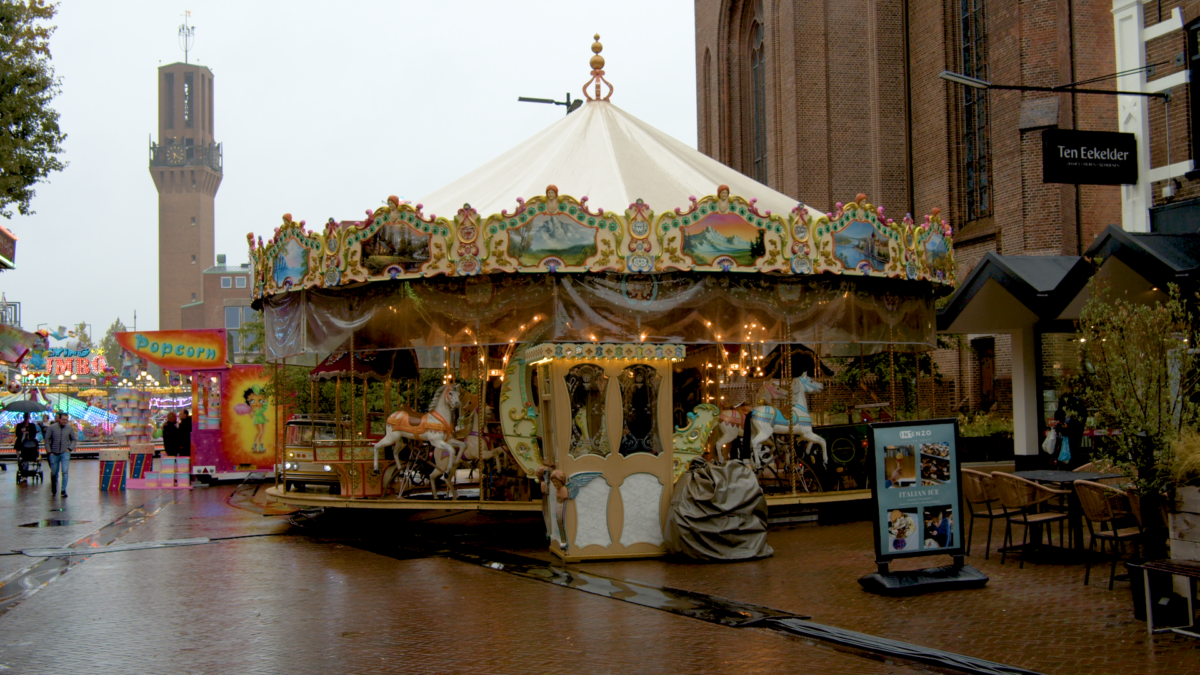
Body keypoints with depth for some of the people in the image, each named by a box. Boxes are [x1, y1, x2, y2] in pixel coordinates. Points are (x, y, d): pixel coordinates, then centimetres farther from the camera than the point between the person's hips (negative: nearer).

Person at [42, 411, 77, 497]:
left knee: (65, 471, -14)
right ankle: (54, 489, 33)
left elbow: (74, 439, 11)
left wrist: (69, 448, -2)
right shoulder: (52, 427, -5)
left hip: (65, 453, 0)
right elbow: (47, 439, 0)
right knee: (54, 472, 9)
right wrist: (49, 452, -3)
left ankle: (63, 490, -9)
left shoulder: (69, 428, 0)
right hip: (54, 453, 0)